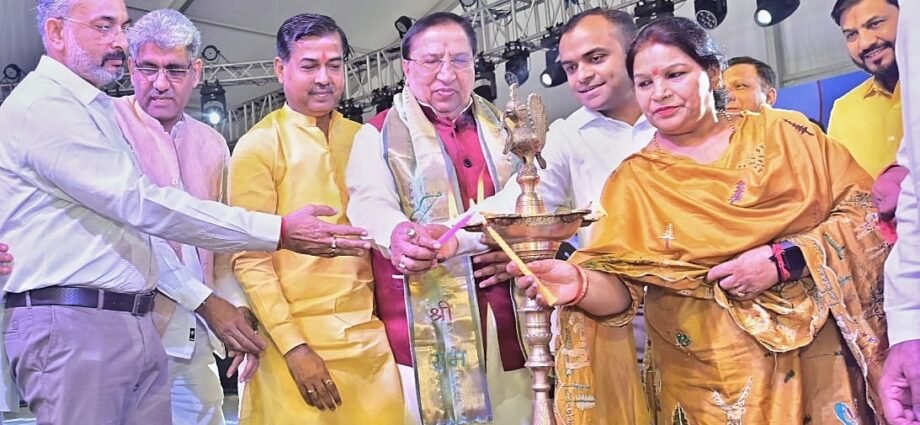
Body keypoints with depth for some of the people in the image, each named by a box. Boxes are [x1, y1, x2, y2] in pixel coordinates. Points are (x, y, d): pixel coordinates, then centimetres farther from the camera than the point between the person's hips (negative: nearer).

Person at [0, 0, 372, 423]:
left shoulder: (99, 111, 18)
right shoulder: (42, 105, -10)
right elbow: (141, 205, -18)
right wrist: (278, 231, -19)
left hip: (137, 325, 8)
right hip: (74, 324, -8)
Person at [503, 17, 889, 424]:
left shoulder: (781, 132, 1)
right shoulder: (632, 182, 1)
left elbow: (865, 213, -2)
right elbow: (619, 285, -8)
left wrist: (784, 259, -16)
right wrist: (580, 284, -30)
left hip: (817, 353, 0)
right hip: (710, 375, 0)